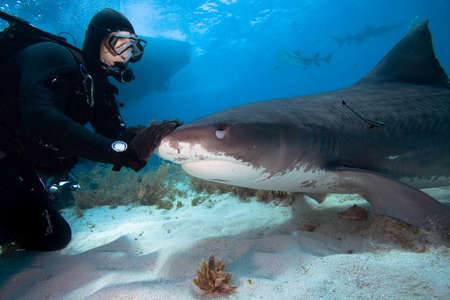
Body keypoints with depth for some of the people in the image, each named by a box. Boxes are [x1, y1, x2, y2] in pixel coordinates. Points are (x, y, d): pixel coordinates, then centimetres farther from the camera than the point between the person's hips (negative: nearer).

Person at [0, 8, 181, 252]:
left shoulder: (99, 87, 6)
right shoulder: (53, 56, -17)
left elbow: (115, 133, -2)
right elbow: (40, 120, -35)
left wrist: (151, 135, -24)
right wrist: (121, 150, -40)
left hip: (20, 164, 8)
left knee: (54, 235, 7)